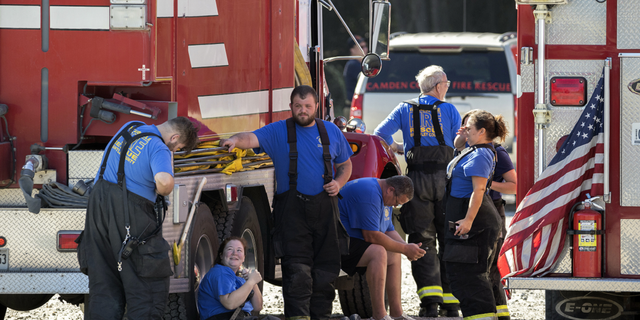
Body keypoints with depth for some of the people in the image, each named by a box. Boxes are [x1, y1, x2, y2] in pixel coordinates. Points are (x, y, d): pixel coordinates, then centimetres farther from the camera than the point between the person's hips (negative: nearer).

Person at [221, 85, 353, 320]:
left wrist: (339, 183, 0)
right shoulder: (278, 131, 3)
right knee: (297, 270, -11)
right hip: (293, 210, -3)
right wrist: (235, 140, -35)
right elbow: (252, 138, -13)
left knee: (326, 269, 6)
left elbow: (345, 165, 21)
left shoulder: (331, 132, 12)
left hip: (325, 210, 3)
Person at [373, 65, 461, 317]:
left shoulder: (405, 109, 8)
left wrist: (397, 149, 18)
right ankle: (451, 303, 5)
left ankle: (430, 299, -14)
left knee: (422, 240, 1)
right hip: (445, 178, -1)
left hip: (418, 179, 1)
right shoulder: (449, 110, 4)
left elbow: (381, 134, 2)